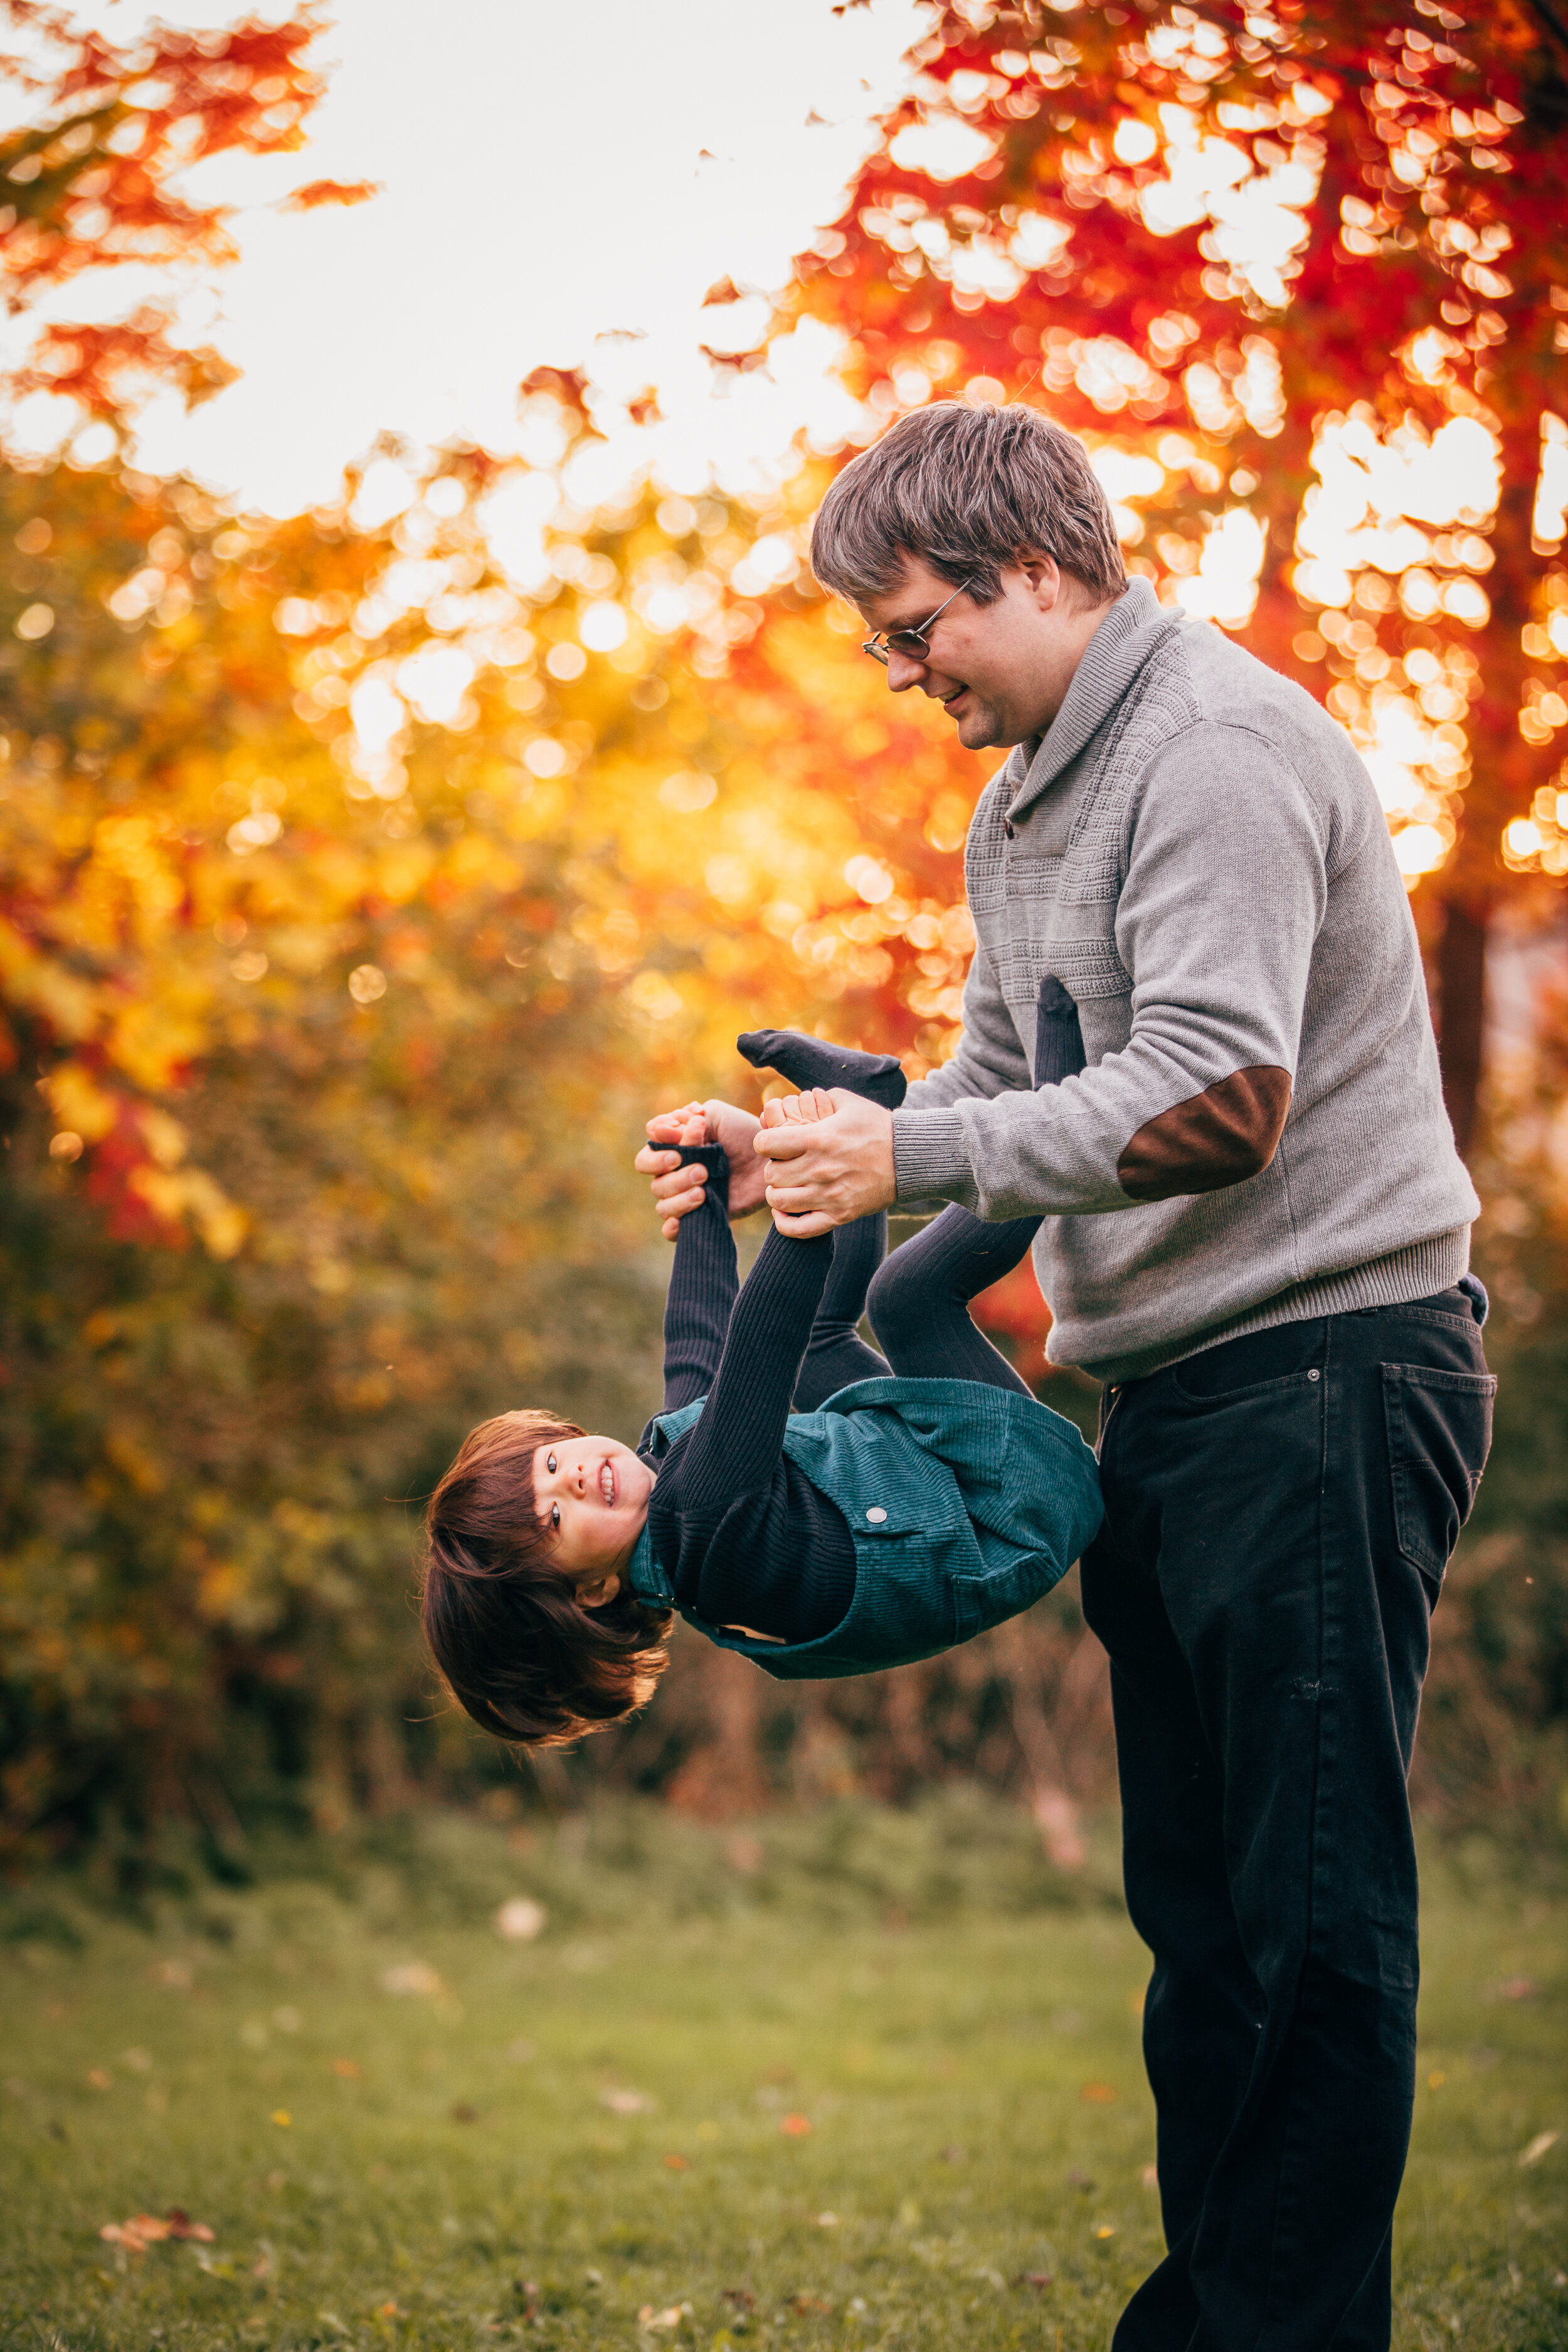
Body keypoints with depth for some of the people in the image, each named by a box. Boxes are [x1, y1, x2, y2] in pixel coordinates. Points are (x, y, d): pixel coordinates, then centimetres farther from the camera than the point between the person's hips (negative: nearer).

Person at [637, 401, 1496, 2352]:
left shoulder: (1216, 749, -14)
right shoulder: (1027, 799, 18)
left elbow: (1211, 1095, -23)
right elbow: (1007, 1084, 20)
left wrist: (913, 1156, -21)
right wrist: (796, 1149, 5)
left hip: (1322, 1364, -10)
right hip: (1178, 1391, 10)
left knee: (1312, 1905, -6)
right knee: (1198, 1896, 13)